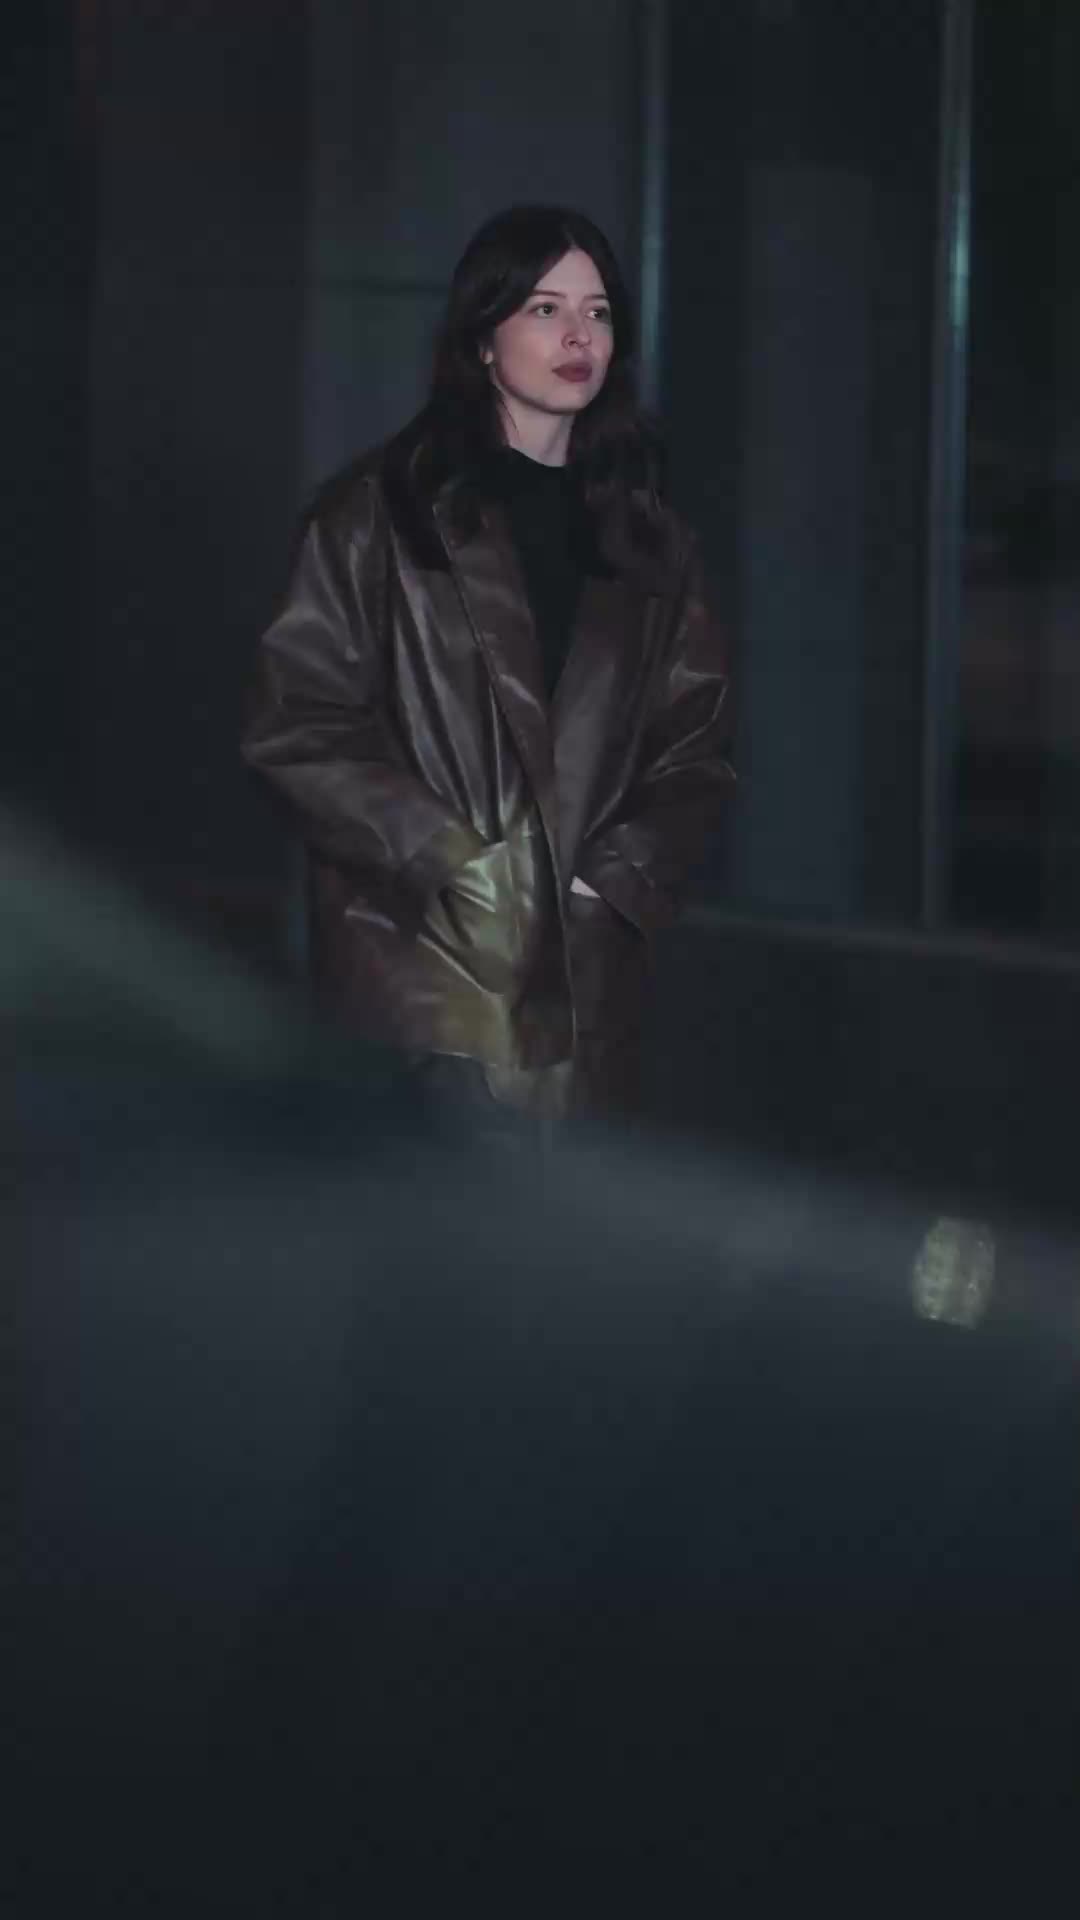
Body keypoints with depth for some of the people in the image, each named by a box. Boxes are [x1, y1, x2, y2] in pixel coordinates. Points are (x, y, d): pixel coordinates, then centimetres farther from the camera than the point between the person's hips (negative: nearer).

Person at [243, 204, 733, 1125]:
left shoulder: (647, 537, 15)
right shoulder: (380, 514, 2)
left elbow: (694, 744, 14)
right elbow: (297, 725, -3)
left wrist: (620, 875, -2)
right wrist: (451, 861, -9)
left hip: (587, 977, 4)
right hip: (422, 972, -4)